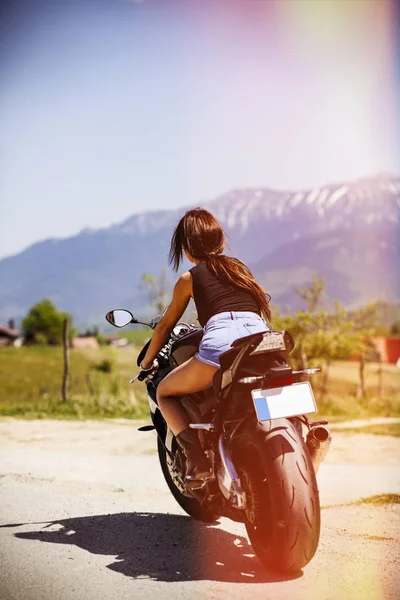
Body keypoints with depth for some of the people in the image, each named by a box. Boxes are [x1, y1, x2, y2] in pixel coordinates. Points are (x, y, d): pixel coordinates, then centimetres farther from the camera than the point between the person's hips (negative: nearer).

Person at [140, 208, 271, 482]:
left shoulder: (189, 278, 18)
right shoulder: (239, 266, 29)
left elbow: (165, 326, 26)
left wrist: (147, 361, 42)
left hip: (220, 342, -5)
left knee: (164, 392, 16)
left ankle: (198, 458, -5)